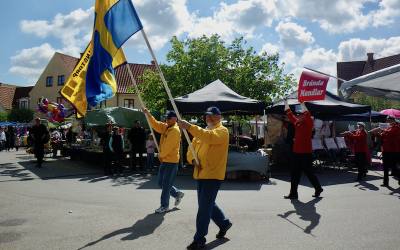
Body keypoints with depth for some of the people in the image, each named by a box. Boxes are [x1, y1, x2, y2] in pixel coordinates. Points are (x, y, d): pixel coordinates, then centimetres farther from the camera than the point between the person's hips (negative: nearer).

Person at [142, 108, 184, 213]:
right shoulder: (165, 127, 12)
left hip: (171, 161, -9)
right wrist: (148, 114, -3)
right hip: (164, 160, 9)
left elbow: (169, 145, -20)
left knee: (166, 184, -2)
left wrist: (161, 155, -10)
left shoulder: (175, 130, -16)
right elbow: (156, 125, 7)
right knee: (160, 182, 15)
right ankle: (177, 193, 32)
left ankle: (165, 206, 10)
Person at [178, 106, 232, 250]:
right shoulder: (201, 132, 18)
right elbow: (191, 149, 15)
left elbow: (210, 137, -29)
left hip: (213, 174, -8)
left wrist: (189, 127, -36)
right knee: (208, 204, 18)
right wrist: (193, 160, -7)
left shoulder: (222, 131, -7)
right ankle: (224, 223, 39)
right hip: (201, 174, 8)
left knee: (204, 207, -7)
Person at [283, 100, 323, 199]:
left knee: (309, 172, 2)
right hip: (297, 152, 7)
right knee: (294, 173, 6)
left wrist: (303, 105, -29)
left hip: (306, 153, -7)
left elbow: (308, 116, -24)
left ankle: (318, 189, 23)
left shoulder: (308, 124, -6)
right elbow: (290, 115, 20)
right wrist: (286, 104, 19)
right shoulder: (297, 122, 12)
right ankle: (293, 193, 11)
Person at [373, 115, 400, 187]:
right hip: (385, 150, 7)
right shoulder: (388, 128, 17)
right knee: (385, 167, 8)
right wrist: (376, 133, -1)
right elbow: (382, 137, 15)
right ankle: (385, 182, 13)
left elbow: (389, 132, -22)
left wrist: (383, 130, -5)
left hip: (393, 151, -7)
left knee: (393, 167, -5)